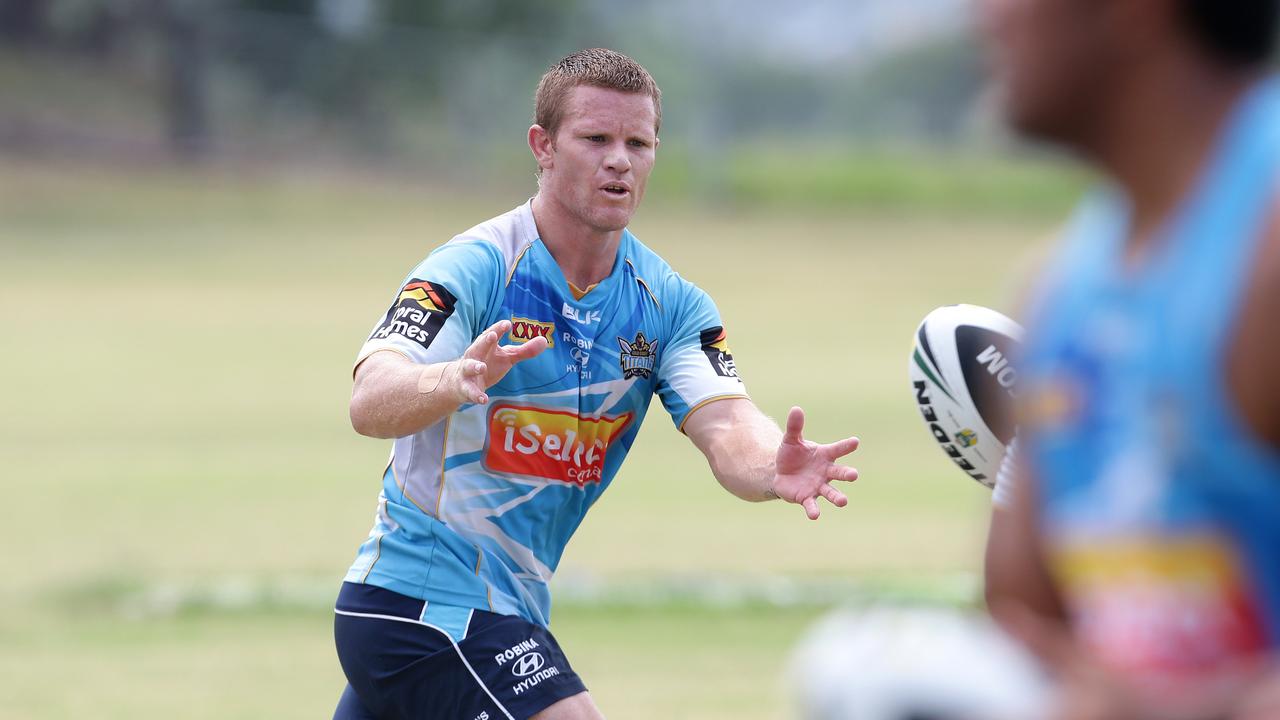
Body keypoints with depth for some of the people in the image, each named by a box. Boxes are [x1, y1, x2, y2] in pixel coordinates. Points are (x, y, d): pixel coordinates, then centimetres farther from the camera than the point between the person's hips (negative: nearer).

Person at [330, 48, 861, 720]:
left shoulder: (671, 304, 3)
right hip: (426, 606, -8)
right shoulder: (477, 267, -16)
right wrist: (453, 380, -54)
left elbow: (726, 427, -13)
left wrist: (773, 466, -37)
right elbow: (370, 403, -31)